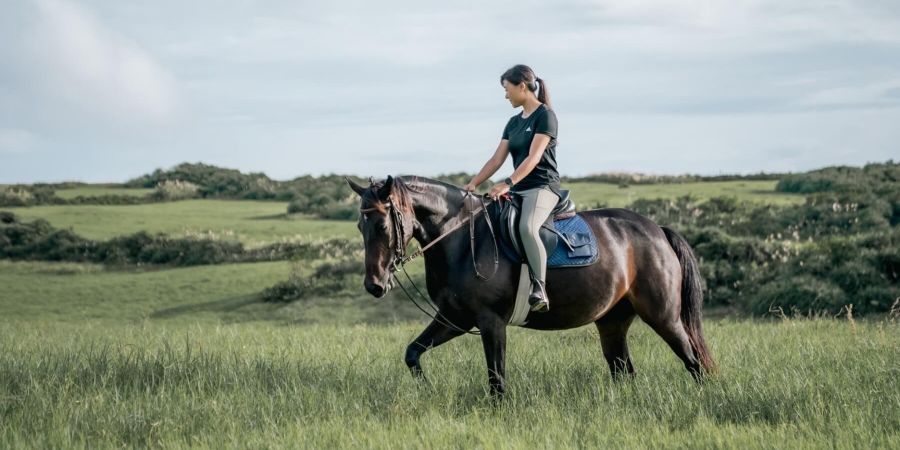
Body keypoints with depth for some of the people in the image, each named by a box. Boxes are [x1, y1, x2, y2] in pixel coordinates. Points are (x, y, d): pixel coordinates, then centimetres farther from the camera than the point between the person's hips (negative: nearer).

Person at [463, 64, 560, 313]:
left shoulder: (545, 115, -7)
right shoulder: (514, 122, 17)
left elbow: (533, 157, -18)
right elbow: (497, 159, 15)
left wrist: (508, 184, -27)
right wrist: (474, 184, 2)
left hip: (543, 187, -9)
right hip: (518, 190, 9)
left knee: (527, 227, -36)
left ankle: (539, 290, -36)